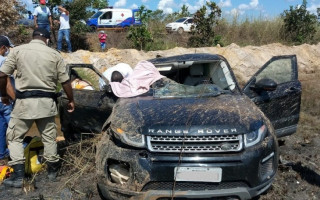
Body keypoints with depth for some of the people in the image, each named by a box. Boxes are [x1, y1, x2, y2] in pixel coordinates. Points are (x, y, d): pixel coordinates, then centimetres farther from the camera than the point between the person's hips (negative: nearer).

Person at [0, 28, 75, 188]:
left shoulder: (18, 50, 1)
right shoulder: (55, 54, 3)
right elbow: (65, 81, 2)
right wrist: (71, 100, 15)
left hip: (25, 101, -1)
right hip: (47, 102, 2)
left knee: (14, 136, 13)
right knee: (49, 137, 16)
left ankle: (18, 175, 9)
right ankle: (52, 170, 29)